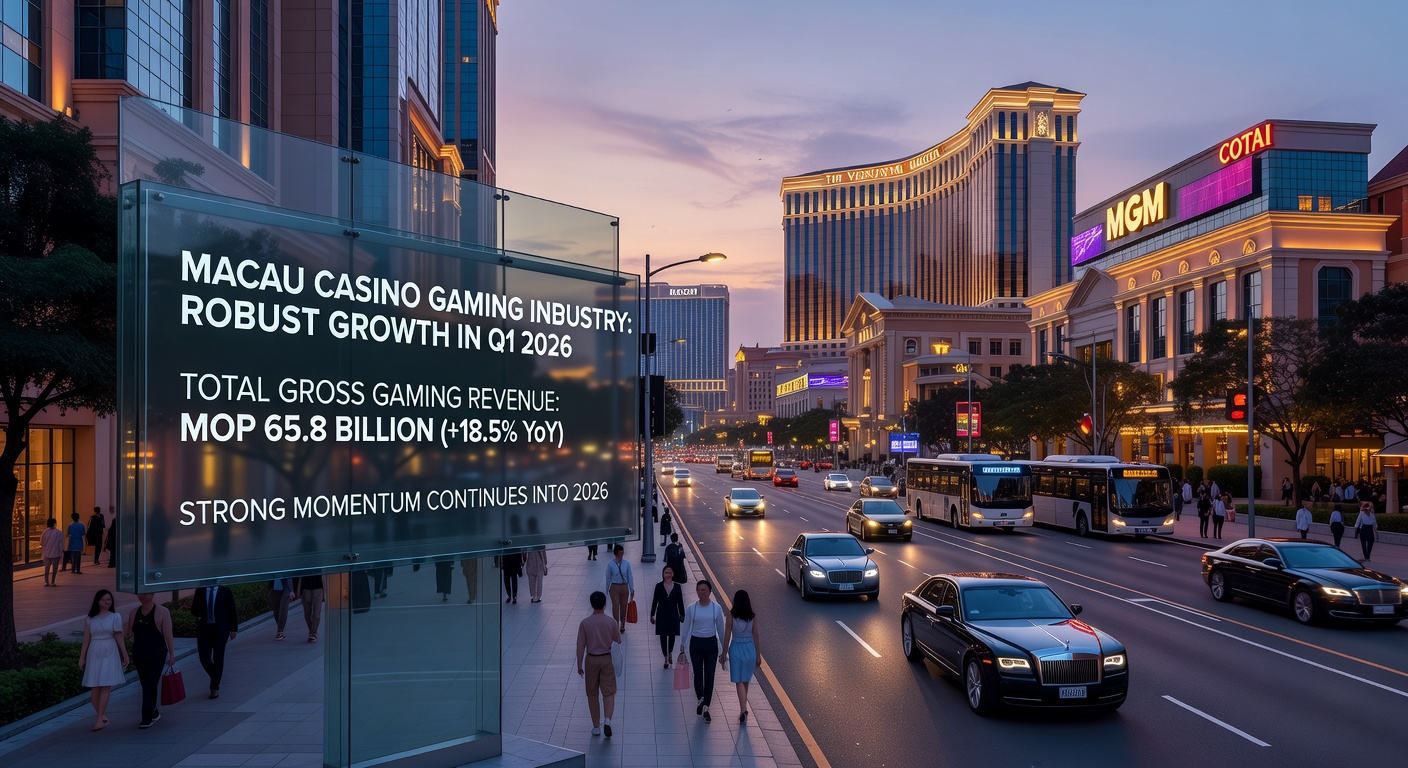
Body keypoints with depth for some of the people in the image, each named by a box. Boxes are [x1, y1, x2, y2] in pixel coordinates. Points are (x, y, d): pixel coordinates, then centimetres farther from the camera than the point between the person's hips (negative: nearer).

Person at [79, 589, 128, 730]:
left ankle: (100, 719, -7)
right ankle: (102, 716, 15)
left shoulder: (115, 617, 3)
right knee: (95, 687, 0)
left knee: (105, 686, -8)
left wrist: (124, 655, 3)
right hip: (94, 653, 2)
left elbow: (119, 637, 3)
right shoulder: (90, 618, 7)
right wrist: (82, 657, 5)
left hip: (110, 653, -2)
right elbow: (86, 639, 7)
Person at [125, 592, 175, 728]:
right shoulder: (134, 612, 9)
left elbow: (168, 634, -6)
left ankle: (147, 718, -9)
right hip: (139, 654, 5)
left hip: (156, 655, -5)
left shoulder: (162, 612, -4)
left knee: (151, 686, -10)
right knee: (146, 686, 12)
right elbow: (129, 633, 10)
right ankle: (154, 713, 27)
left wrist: (172, 654, -8)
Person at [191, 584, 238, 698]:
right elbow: (194, 611, 8)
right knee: (204, 658, -1)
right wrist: (201, 613, -14)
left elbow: (232, 611, 1)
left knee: (218, 658, 1)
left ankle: (214, 688, 12)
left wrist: (233, 629, 0)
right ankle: (216, 677, 27)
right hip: (204, 628, 2)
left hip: (221, 629, -2)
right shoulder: (200, 590, 5)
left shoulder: (225, 591, -2)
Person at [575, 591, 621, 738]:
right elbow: (618, 640, 5)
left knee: (592, 694, 12)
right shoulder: (610, 622, -9)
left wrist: (579, 665, 2)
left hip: (591, 660, 0)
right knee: (609, 692, 6)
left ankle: (596, 726, 17)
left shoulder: (585, 623, -10)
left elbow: (580, 646, -7)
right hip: (606, 659, 0)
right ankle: (607, 719, -16)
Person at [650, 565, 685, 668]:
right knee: (663, 636, 1)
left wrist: (682, 615, 4)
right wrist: (652, 615, 3)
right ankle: (666, 658, 10)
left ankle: (670, 653, 35)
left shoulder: (677, 587, -3)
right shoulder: (659, 586, -5)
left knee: (672, 635, 9)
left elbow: (680, 602, 3)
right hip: (661, 614, -1)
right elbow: (655, 601, 1)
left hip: (673, 614, 1)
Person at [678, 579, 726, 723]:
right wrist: (682, 649, 2)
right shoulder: (691, 609, -5)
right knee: (698, 674, 7)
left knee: (709, 675, 0)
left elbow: (720, 629, 3)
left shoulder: (716, 608, -5)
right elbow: (685, 629, 2)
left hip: (711, 644, 0)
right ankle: (701, 700, 27)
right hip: (696, 644, 0)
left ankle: (705, 707, 7)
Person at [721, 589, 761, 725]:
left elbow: (727, 635, -7)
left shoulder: (731, 615, -10)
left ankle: (743, 711, -9)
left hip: (736, 648, -3)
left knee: (739, 682, 2)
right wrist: (757, 655, 10)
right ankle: (743, 709, 30)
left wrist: (724, 653, 3)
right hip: (750, 648, 3)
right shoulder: (753, 616, -5)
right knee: (745, 681, 18)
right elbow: (755, 635, 1)